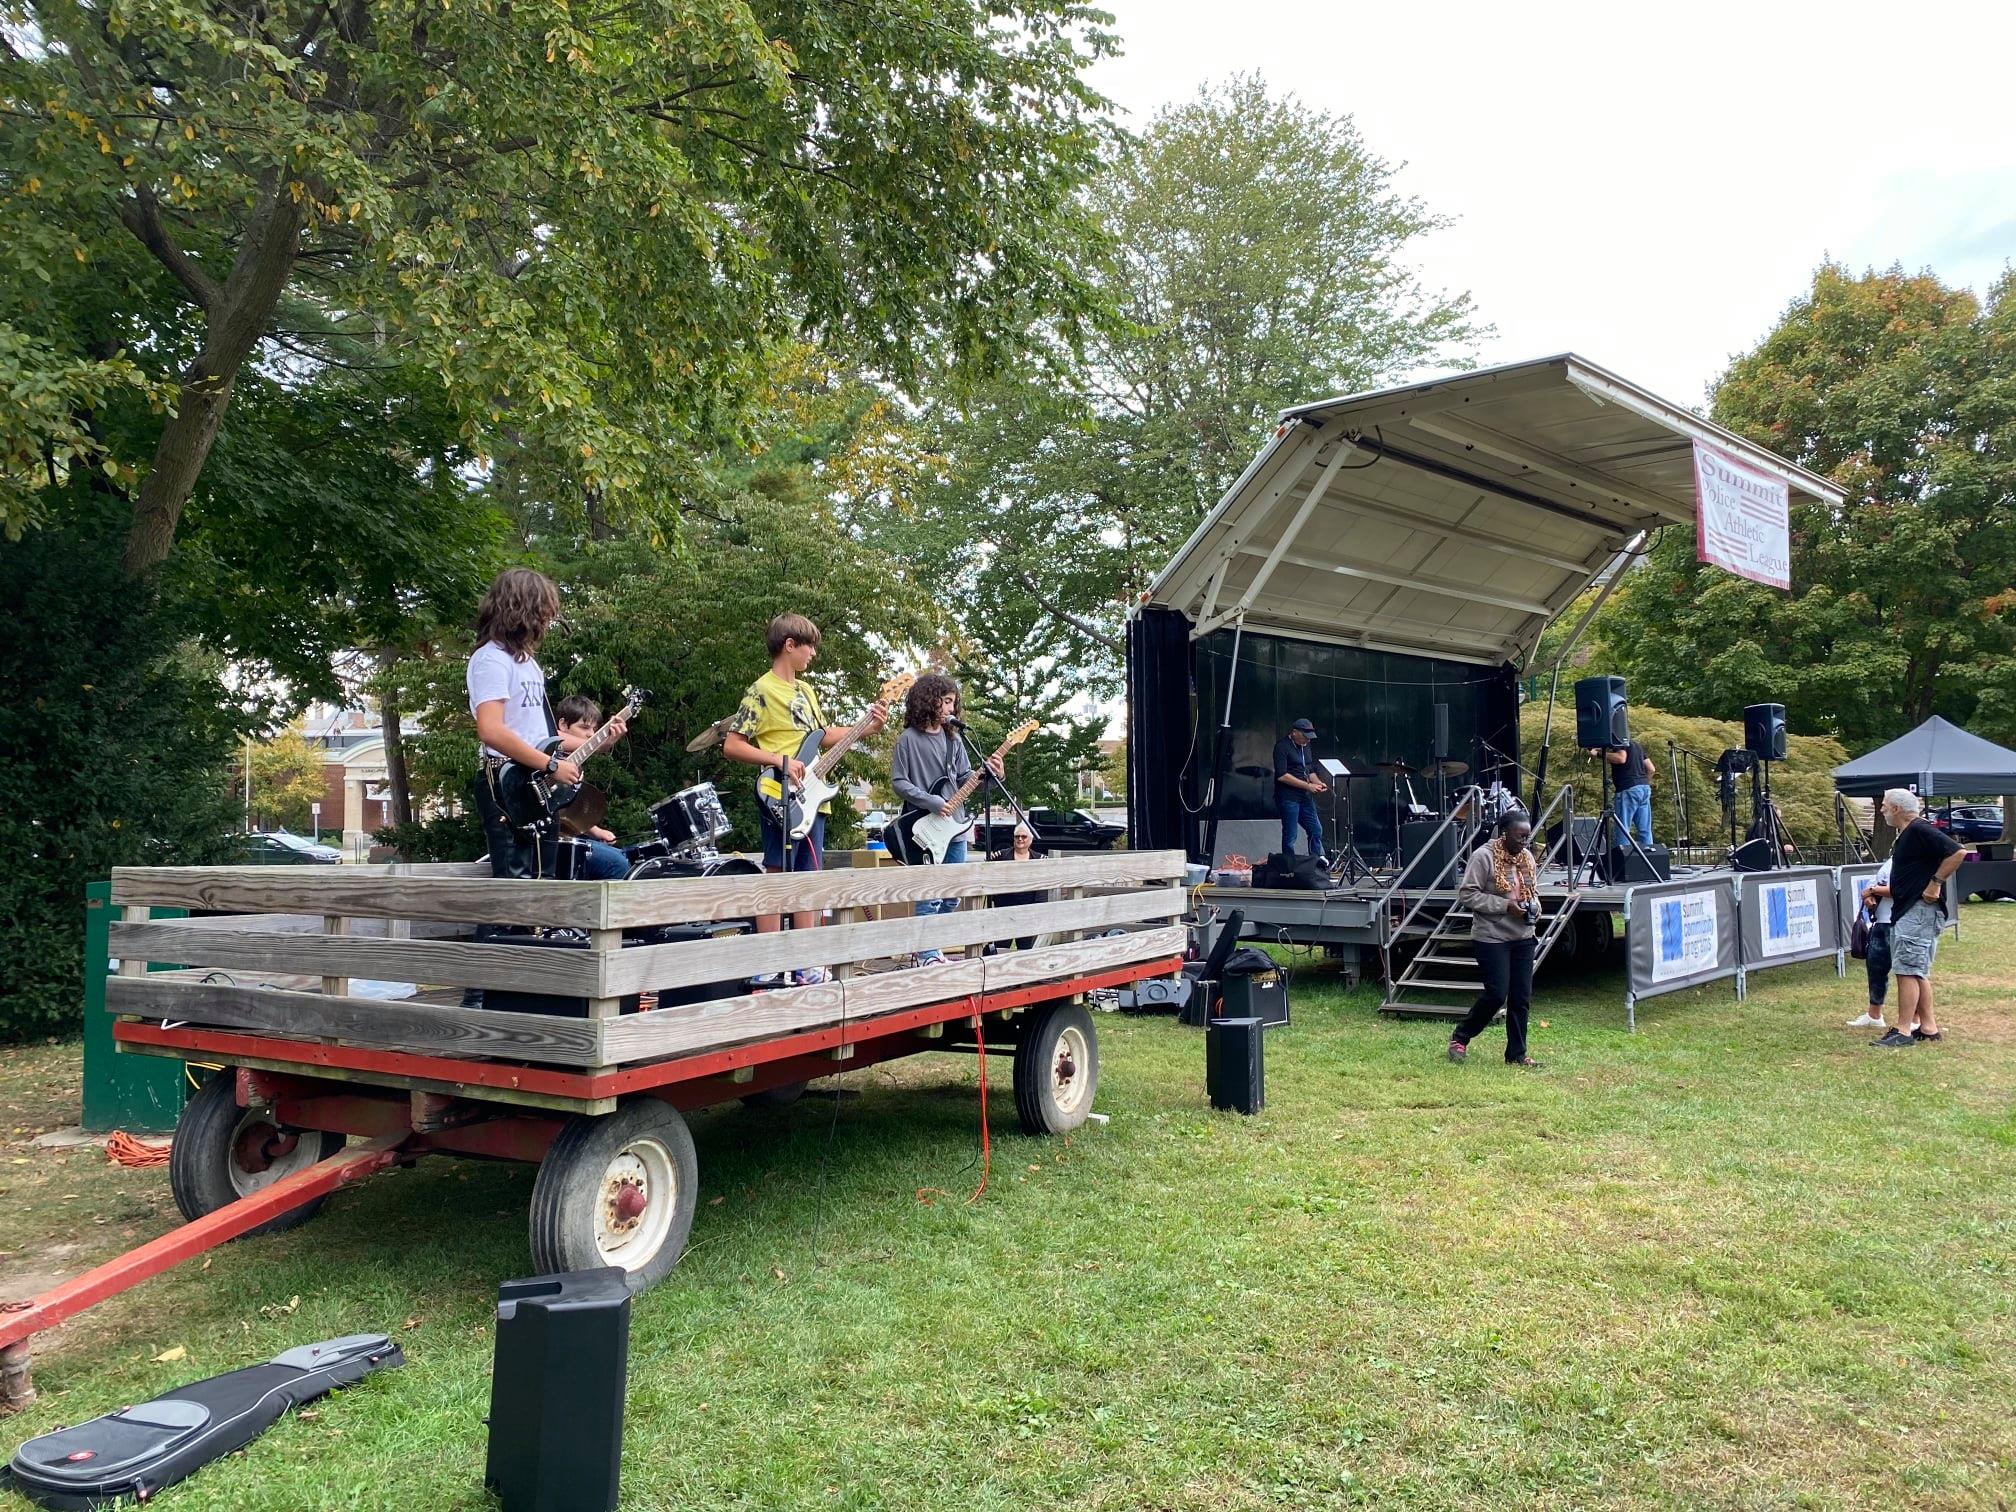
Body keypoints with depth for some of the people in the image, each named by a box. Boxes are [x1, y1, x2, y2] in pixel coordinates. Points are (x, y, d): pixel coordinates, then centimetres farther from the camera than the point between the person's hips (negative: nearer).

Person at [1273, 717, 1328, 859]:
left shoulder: (1306, 747, 15)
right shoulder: (1282, 746, -11)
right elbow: (1281, 776, -20)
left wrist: (1318, 783, 1)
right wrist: (1308, 786, -19)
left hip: (1305, 797, 8)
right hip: (1288, 798, -8)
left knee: (1316, 831, 9)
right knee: (1290, 836, -4)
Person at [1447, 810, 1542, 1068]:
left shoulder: (1527, 857, 9)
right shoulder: (1483, 856, -13)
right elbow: (1466, 894, -15)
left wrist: (1534, 906, 0)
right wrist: (1505, 905, -20)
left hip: (1523, 938, 7)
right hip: (1492, 938, -7)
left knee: (1521, 998, 6)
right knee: (1496, 994, -8)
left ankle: (1517, 1055, 16)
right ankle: (1460, 1037, 13)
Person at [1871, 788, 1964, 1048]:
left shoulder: (1921, 830, -15)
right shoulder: (1906, 835, 16)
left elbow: (1957, 852, -24)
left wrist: (1936, 882, -21)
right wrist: (1881, 891, 19)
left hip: (1919, 911, -11)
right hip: (1906, 911, 11)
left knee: (1907, 970, -10)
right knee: (1918, 973, 14)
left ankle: (1903, 1032, -9)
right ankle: (1928, 1028, 20)